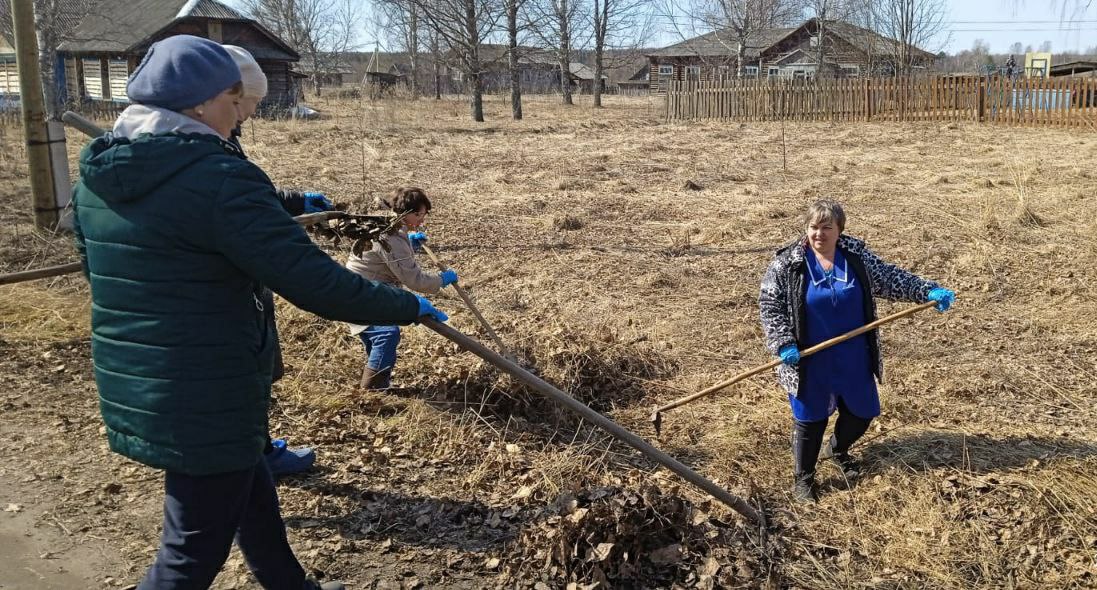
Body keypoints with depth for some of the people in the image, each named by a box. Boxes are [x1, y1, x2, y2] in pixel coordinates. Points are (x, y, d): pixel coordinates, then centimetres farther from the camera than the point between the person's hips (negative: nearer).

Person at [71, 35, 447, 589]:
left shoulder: (96, 175, 4)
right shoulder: (218, 177, -22)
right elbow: (318, 284, -24)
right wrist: (408, 306, -10)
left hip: (131, 394, 9)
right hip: (205, 401, -9)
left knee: (249, 494, 27)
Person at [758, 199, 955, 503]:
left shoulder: (856, 255, -2)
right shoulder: (787, 263, -12)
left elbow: (890, 278, 8)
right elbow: (769, 304, -9)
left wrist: (928, 290, -2)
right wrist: (783, 343, -18)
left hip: (853, 358, 4)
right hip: (810, 361, -4)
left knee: (861, 412, 17)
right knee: (810, 418, 5)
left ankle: (837, 450, 48)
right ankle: (803, 478, 25)